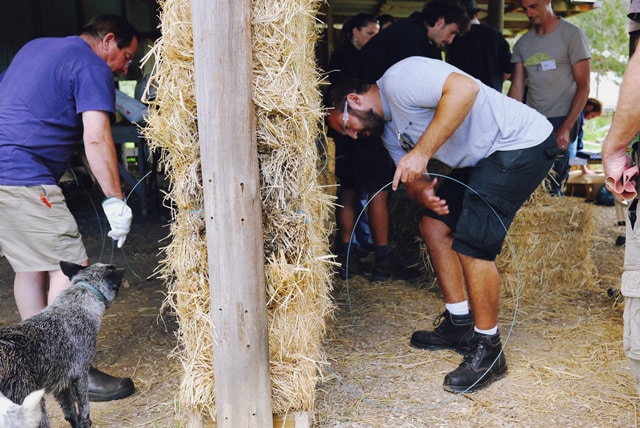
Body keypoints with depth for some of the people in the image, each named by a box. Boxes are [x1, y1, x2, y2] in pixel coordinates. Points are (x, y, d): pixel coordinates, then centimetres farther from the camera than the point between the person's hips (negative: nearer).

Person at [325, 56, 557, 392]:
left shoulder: (398, 80, -16)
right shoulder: (389, 131, 13)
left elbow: (465, 88, -31)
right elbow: (414, 181, 9)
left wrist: (422, 151, -32)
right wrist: (422, 193, -16)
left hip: (523, 142, -10)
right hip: (483, 159, 10)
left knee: (472, 245, -16)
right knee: (434, 225, 10)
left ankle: (488, 351, 0)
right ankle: (460, 325, 20)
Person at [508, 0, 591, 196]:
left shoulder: (572, 35, -3)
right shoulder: (522, 43, 11)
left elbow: (583, 86, -6)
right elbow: (517, 88, 7)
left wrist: (566, 128, -14)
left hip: (562, 120, -4)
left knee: (552, 184, -9)